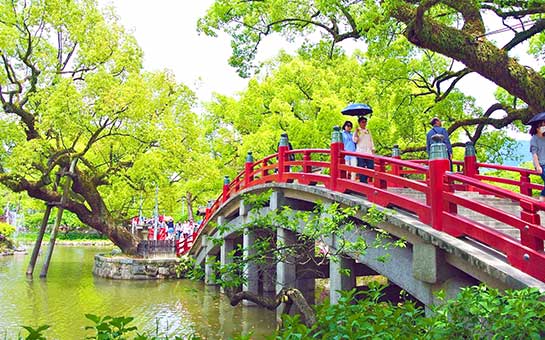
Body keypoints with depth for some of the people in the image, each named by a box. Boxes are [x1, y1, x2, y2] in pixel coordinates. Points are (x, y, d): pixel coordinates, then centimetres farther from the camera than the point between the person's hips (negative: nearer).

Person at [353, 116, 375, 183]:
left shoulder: (368, 131, 21)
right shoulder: (357, 131, 5)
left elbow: (371, 141, 23)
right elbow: (355, 140, -9)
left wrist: (373, 149, 14)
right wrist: (356, 132, -19)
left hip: (369, 152, 5)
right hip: (361, 152, -5)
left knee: (371, 166, -2)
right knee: (362, 167, -7)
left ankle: (365, 180, 9)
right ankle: (362, 181, -4)